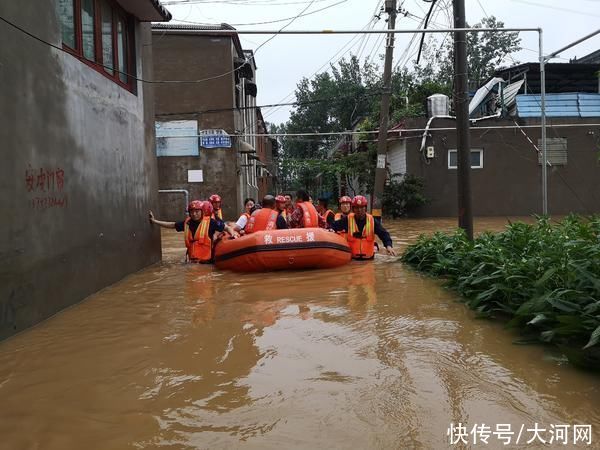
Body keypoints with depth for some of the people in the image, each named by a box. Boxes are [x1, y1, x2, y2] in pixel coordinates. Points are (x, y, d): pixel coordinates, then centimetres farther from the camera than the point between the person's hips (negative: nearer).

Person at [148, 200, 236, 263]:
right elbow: (171, 225, 20)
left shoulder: (210, 222, -4)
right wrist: (154, 221, 21)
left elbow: (227, 228, -1)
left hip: (207, 260, -4)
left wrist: (232, 233, -21)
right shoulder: (187, 223, 8)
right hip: (192, 260, 4)